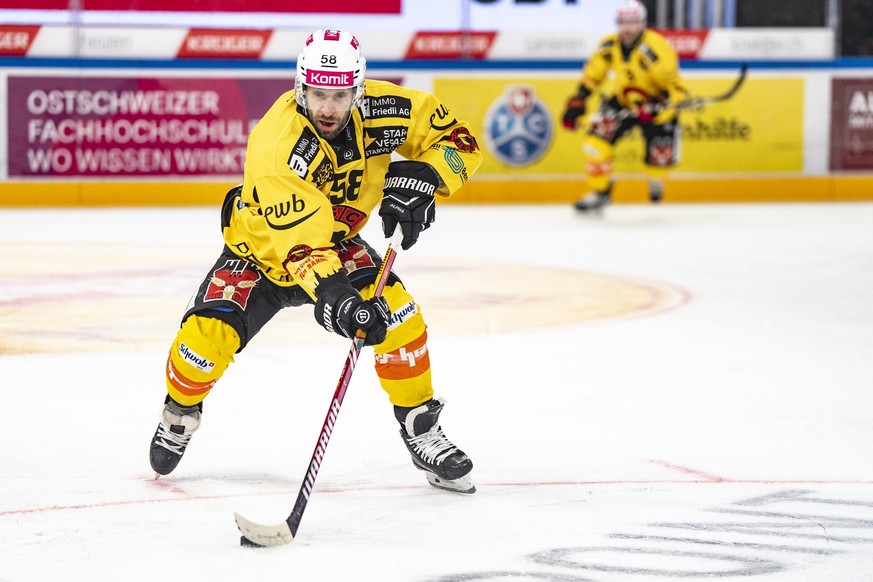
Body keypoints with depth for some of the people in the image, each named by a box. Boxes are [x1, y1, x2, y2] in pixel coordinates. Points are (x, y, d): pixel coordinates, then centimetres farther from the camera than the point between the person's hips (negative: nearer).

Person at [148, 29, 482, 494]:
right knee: (210, 331, -20)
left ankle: (421, 430, -6)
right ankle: (179, 416, 13)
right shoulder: (274, 146, -37)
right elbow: (299, 241, -44)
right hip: (262, 245, -3)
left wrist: (419, 177, -27)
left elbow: (456, 137, -9)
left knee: (395, 311, -22)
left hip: (338, 240, 3)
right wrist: (333, 298, -58)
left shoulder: (381, 109, -23)